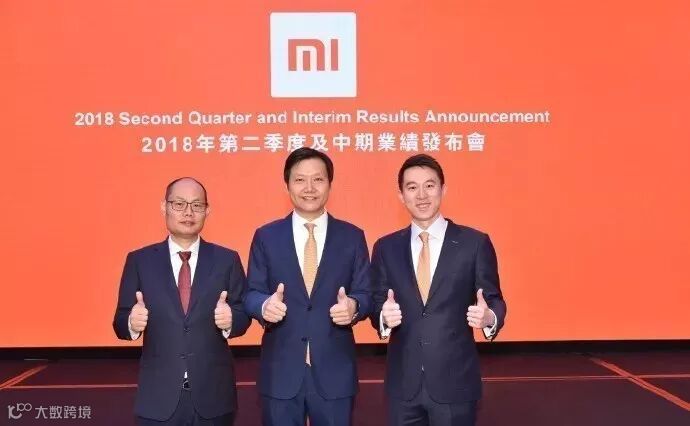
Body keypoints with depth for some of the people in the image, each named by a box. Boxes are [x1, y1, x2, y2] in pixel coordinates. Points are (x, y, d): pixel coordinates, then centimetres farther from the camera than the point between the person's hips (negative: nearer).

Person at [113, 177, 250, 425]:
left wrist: (230, 319, -20)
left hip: (214, 394, 1)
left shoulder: (227, 260, 2)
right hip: (158, 396, 0)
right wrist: (132, 322, -21)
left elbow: (244, 315, 1)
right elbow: (121, 322, 0)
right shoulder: (139, 260, 2)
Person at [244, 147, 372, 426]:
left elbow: (366, 293, 2)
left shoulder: (352, 236, 3)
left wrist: (353, 306, -21)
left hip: (335, 370, 0)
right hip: (280, 370, 0)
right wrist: (265, 305, -22)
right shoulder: (265, 236, 3)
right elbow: (251, 293, 1)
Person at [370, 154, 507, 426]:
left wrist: (489, 317, -22)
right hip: (402, 383, 2)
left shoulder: (475, 243, -3)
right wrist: (384, 316, -18)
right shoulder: (386, 248, 4)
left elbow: (494, 300, 0)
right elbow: (376, 303, 5)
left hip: (455, 382, -2)